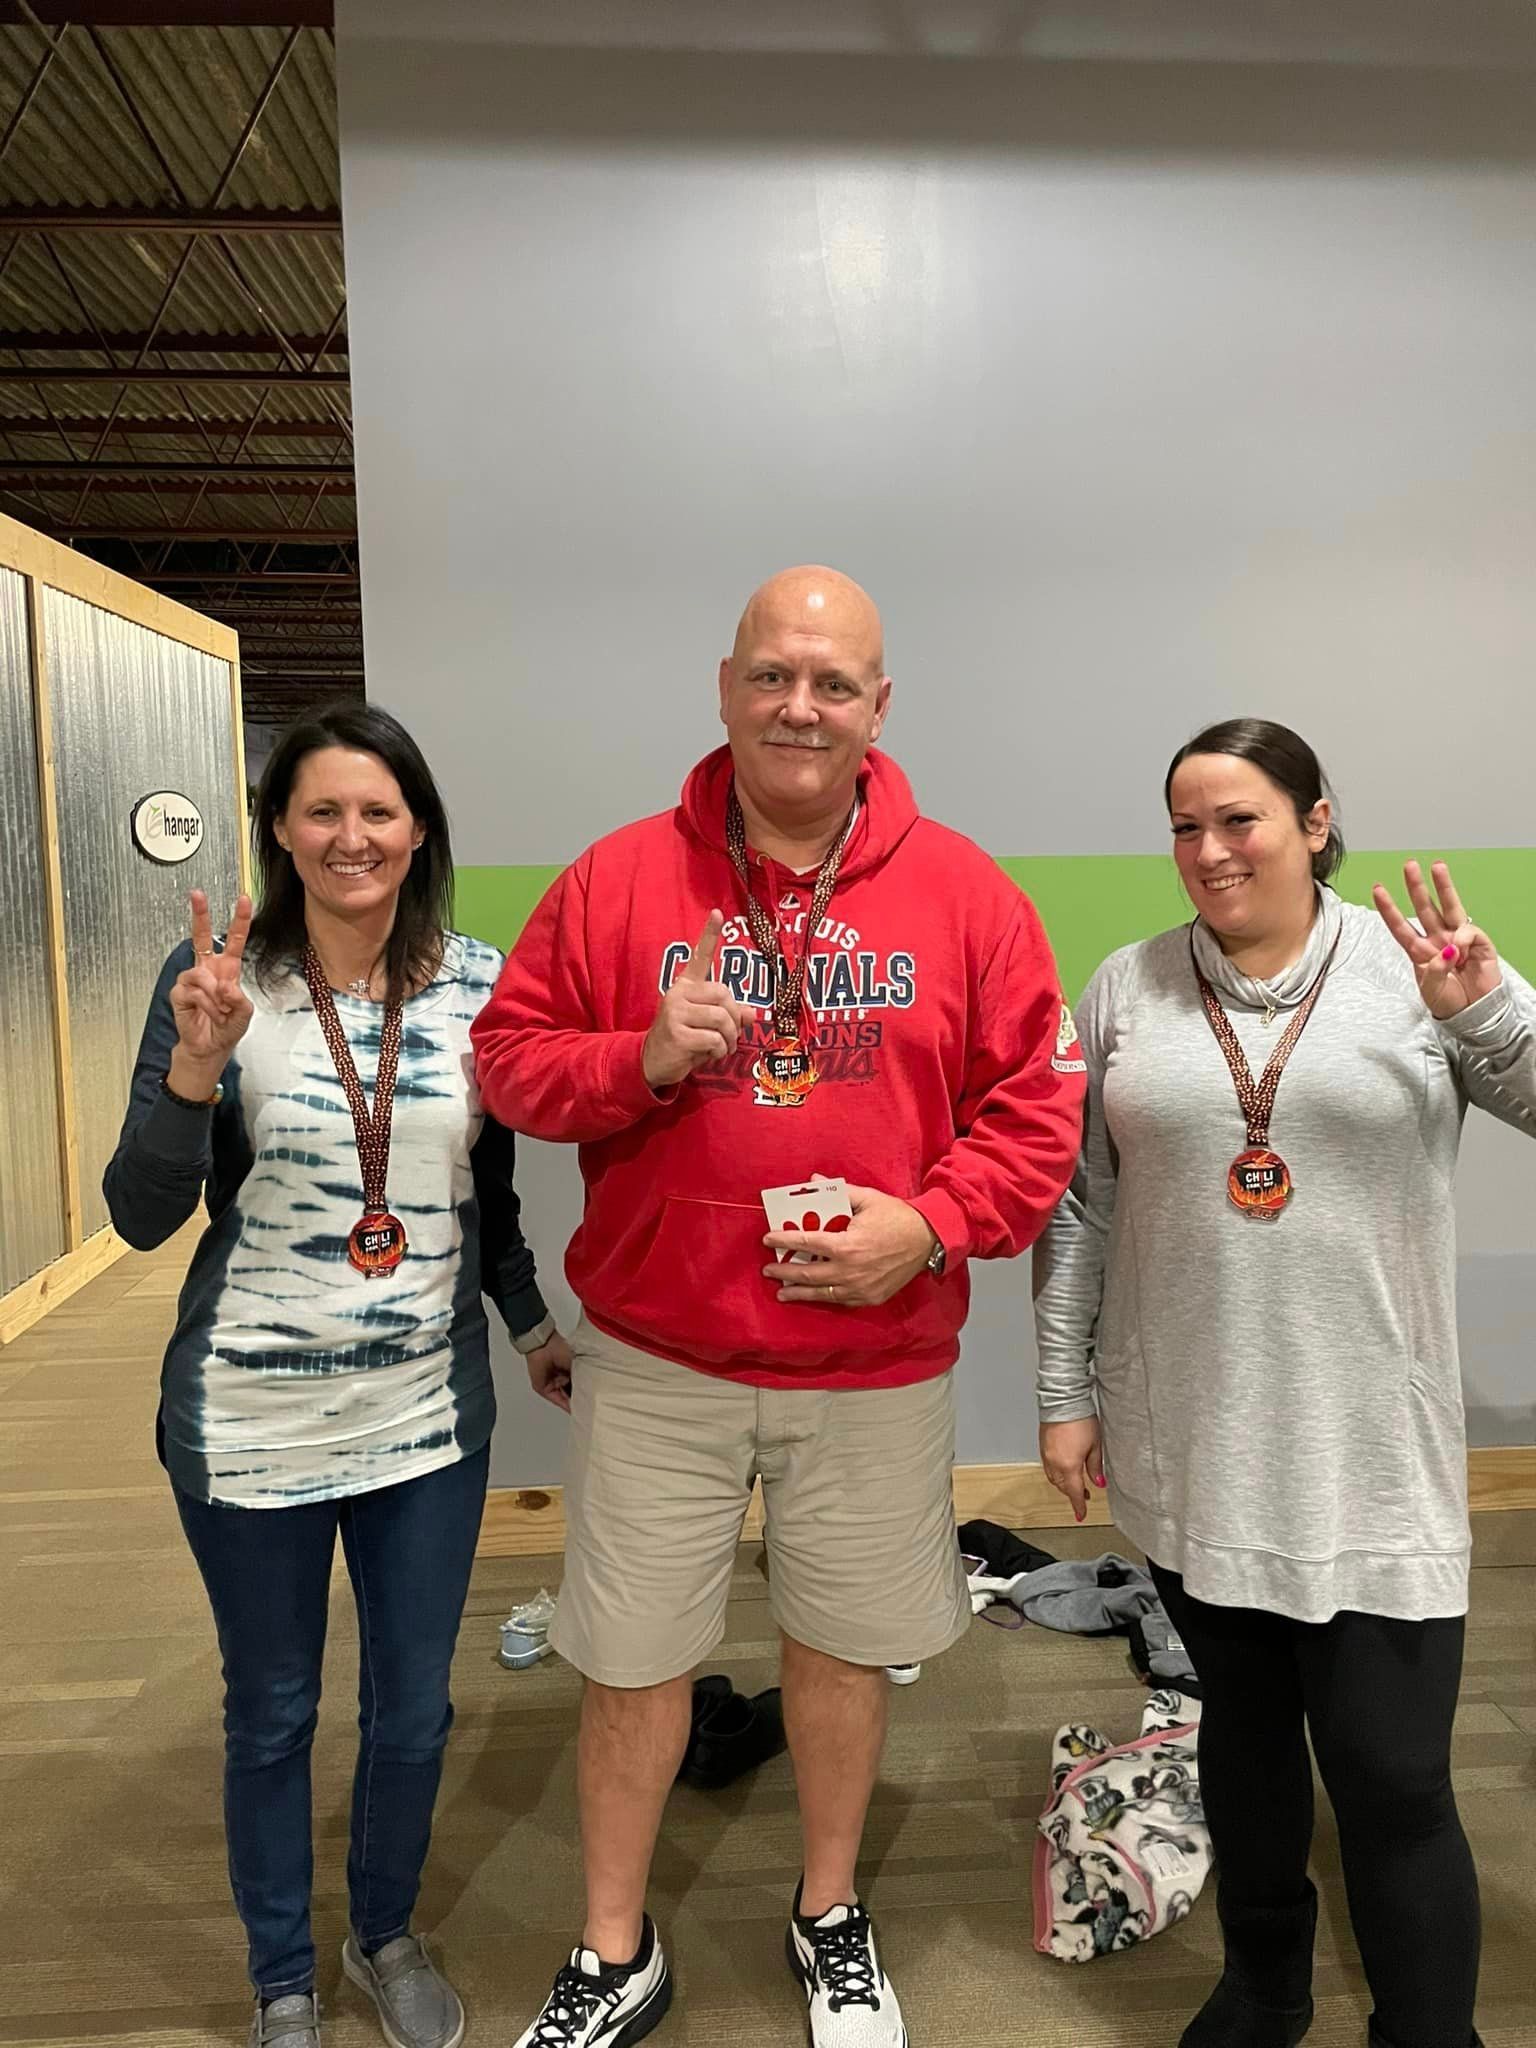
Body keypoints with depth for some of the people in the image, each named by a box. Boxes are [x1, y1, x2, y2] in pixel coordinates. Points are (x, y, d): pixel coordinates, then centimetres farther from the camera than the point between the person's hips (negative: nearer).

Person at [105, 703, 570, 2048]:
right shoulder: (217, 977, -10)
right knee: (273, 1712, 18)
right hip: (252, 1417, -2)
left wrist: (533, 1321, 12)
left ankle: (389, 1938, 47)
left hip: (429, 1411, 2)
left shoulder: (478, 981, -3)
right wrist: (197, 1063, -25)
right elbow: (142, 1217, -11)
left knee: (415, 1709, 17)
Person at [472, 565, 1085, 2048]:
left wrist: (930, 1222, -16)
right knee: (632, 1658, 13)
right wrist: (642, 1058, -18)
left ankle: (831, 1922, 48)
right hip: (655, 1361, 0)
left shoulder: (964, 892, -3)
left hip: (877, 1363, 1)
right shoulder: (619, 878, -3)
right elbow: (509, 1056, 0)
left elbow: (1035, 1103, -2)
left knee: (842, 1643, 19)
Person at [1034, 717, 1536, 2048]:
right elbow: (1080, 1210, 4)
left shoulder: (1418, 966, -3)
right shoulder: (1127, 990, 1)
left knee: (1395, 1778, 2)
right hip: (1187, 1447, 2)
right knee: (1243, 1725, 20)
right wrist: (1065, 1394, 3)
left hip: (1369, 1457, -2)